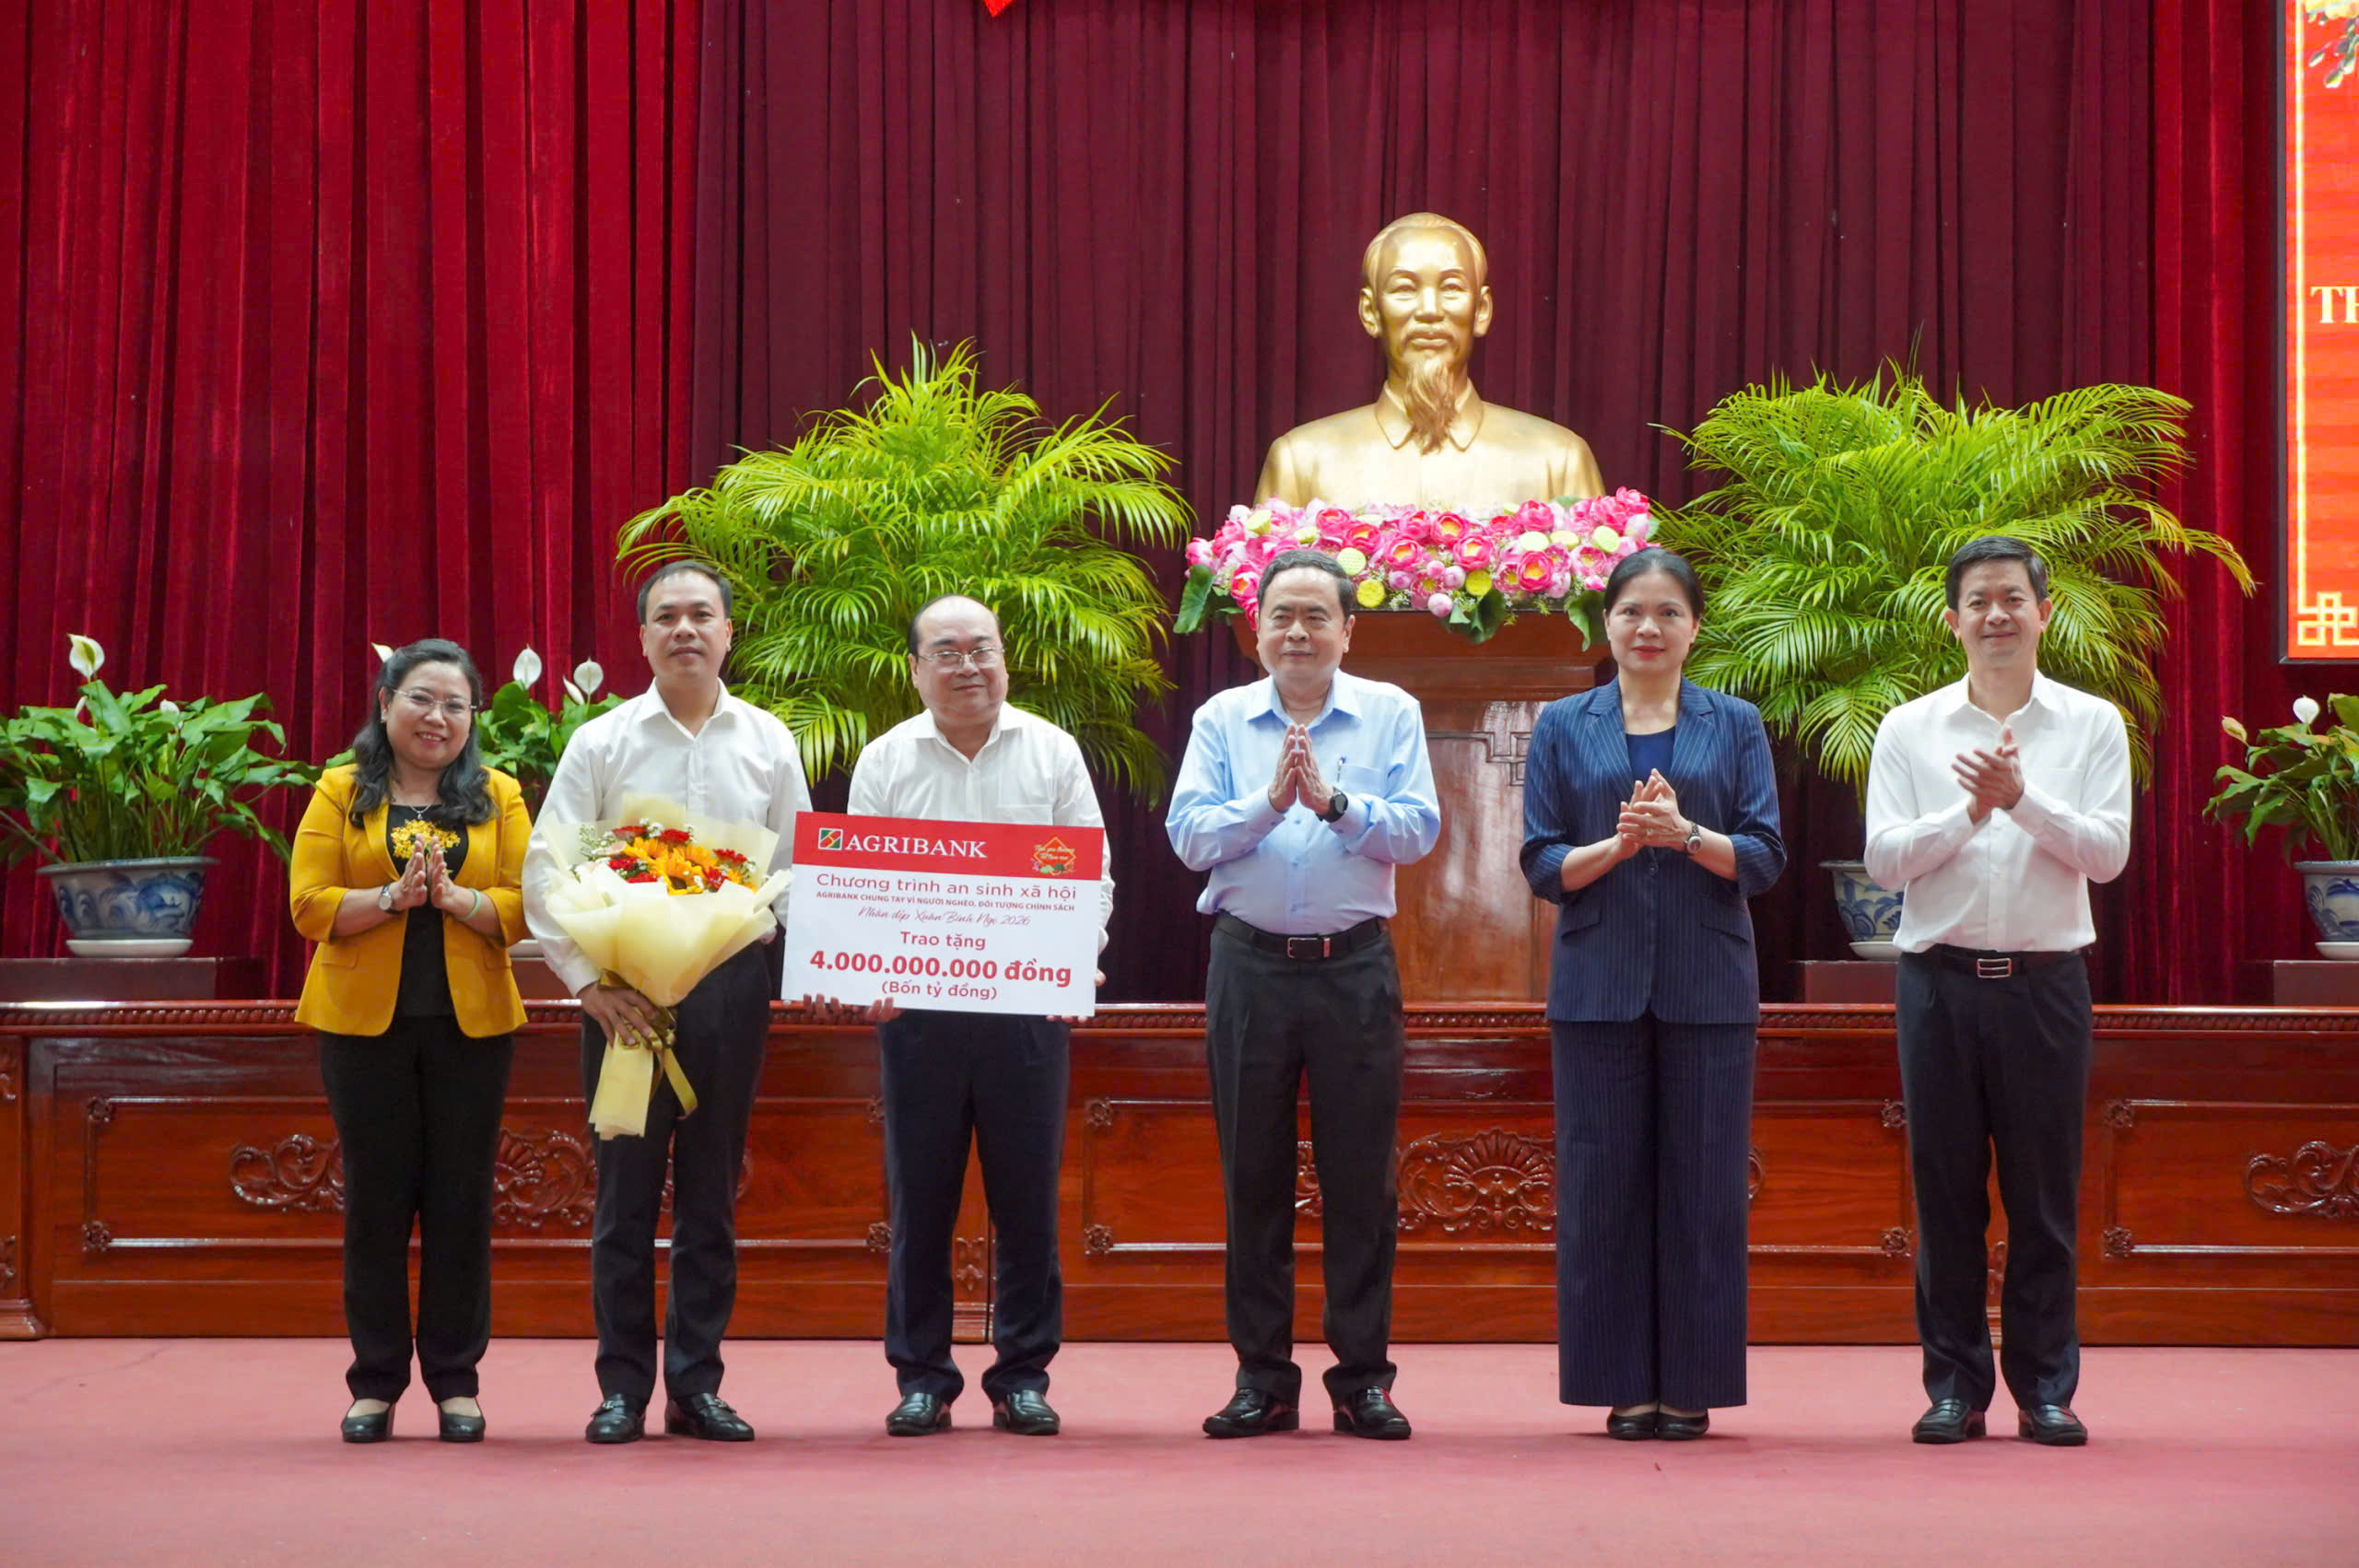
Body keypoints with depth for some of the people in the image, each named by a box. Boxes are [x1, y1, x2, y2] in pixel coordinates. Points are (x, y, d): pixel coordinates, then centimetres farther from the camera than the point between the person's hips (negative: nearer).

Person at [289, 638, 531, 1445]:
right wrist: (395, 896, -17)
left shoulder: (499, 797, 8)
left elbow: (526, 906, -1)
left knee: (460, 1199, 3)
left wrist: (455, 897, -17)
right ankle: (375, 1383, 10)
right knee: (377, 1197, 3)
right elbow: (309, 905, -4)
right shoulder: (340, 795, 5)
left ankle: (455, 1381, 11)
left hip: (471, 1022, 1)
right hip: (366, 1021, -1)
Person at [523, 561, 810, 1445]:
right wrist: (588, 980, -10)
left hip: (734, 982, 2)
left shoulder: (768, 743, 8)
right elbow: (546, 871, -2)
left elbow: (797, 868, 11)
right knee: (627, 1189, 0)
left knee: (711, 1193, 7)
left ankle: (698, 1385, 13)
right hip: (626, 988, -2)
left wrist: (797, 965, -3)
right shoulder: (602, 743, 2)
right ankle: (622, 1388, 6)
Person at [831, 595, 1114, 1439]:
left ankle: (1023, 1374, 11)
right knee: (920, 1197, 2)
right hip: (916, 1004, 0)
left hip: (1029, 1005, 0)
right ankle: (922, 1376, 11)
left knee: (1027, 1196, 2)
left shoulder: (1053, 753, 7)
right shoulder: (884, 761, 8)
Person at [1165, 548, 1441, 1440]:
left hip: (1356, 968, -1)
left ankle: (1363, 1376, 7)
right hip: (1250, 965, 1)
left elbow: (1417, 830, -5)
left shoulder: (1390, 715, 6)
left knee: (1361, 1175, 0)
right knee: (1253, 1174, 4)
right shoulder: (1222, 720, 8)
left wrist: (1335, 802, -17)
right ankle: (1262, 1377, 10)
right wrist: (1267, 802, -16)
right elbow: (1189, 837, -2)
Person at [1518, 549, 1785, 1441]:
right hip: (1599, 983, 0)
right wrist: (1616, 845, -15)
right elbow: (1541, 864, 3)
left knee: (1702, 1182, 0)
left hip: (1707, 986, 0)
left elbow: (1765, 858, 1)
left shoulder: (1734, 726, 8)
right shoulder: (1563, 728, 8)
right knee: (1603, 1181, 0)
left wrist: (1686, 833, -16)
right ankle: (1624, 1383, 7)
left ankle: (1691, 1385, 7)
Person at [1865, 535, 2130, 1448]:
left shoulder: (2092, 725, 6)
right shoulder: (1909, 730, 7)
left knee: (2045, 1191, 2)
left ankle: (2045, 1388, 9)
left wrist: (2022, 798, -15)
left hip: (2045, 978, -1)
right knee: (1945, 1188, 3)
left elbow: (2107, 851, -4)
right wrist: (1971, 811, -13)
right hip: (1941, 977, 1)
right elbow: (1883, 857, -1)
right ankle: (1954, 1386, 9)